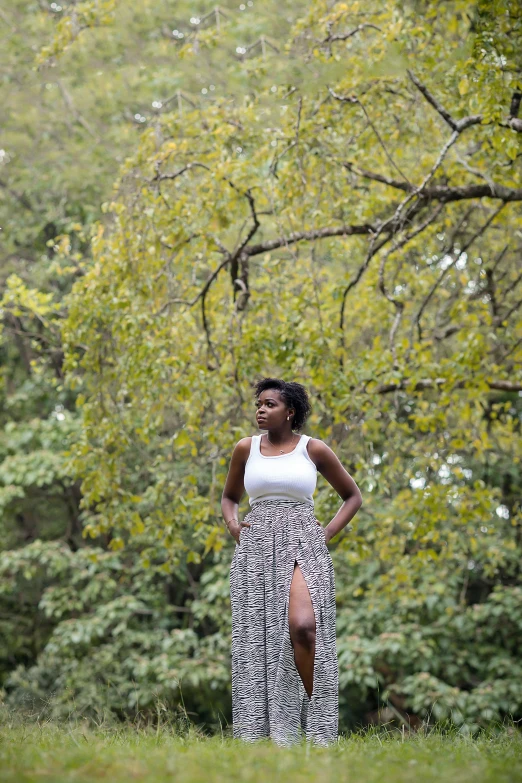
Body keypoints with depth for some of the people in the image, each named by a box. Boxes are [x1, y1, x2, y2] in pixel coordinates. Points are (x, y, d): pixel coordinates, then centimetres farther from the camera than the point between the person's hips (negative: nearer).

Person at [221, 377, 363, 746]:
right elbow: (229, 497, 24)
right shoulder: (246, 448, 9)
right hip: (256, 551, 3)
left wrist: (328, 533, 1)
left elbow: (353, 496, 13)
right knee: (258, 638, -2)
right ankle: (261, 729, 3)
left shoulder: (314, 449, 3)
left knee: (303, 626, -23)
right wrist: (233, 526, 4)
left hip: (303, 548, -3)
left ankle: (315, 725, -10)